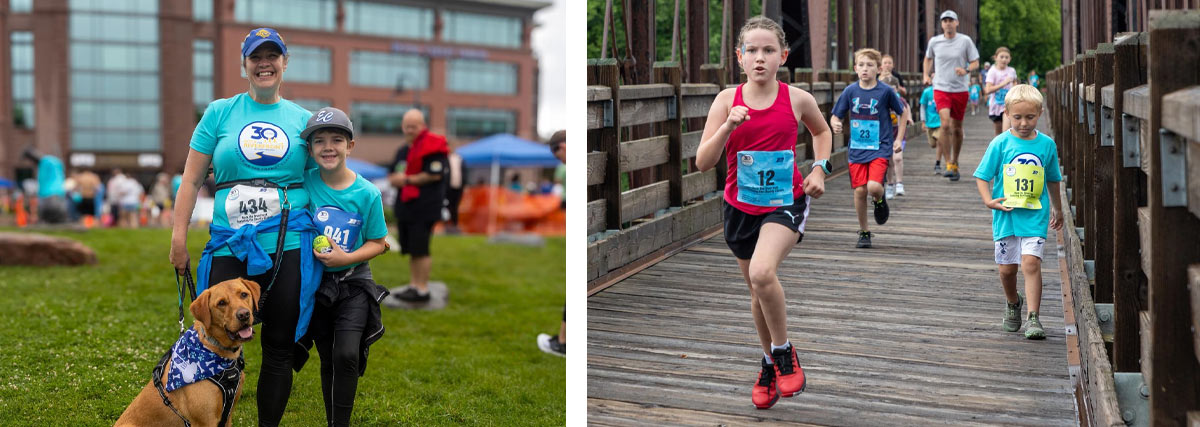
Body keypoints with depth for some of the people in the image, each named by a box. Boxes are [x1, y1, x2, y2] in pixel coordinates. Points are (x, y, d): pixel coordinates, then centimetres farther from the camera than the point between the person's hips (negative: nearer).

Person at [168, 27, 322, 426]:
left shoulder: (303, 119, 9)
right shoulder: (219, 113, 7)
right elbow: (191, 180, 7)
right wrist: (178, 236, 0)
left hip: (289, 246, 0)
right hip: (230, 245, 0)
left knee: (279, 348, 5)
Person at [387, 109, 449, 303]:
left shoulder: (431, 147, -8)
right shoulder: (402, 150, 19)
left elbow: (434, 175, -17)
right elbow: (393, 176, 26)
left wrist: (407, 180, -10)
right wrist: (395, 180, 0)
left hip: (424, 208, -8)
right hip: (406, 207, 8)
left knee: (420, 250, -9)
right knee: (411, 249, 12)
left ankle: (423, 289, -3)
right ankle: (413, 285, 21)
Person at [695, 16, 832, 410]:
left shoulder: (797, 99, -8)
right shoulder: (727, 100, -9)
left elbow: (822, 131, 15)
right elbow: (702, 163, -14)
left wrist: (819, 168, 0)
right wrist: (727, 127, -28)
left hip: (786, 203, -2)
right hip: (741, 207, 2)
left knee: (762, 273, -28)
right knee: (758, 290, 16)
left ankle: (784, 352, -3)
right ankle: (769, 365, 40)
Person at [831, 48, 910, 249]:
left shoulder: (885, 91, -6)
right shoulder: (850, 91, -1)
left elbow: (904, 112, 7)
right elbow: (835, 116, 5)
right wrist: (835, 124, -19)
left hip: (880, 148, -2)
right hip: (856, 149, 2)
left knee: (874, 187, -21)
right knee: (860, 191, 1)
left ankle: (879, 200, 17)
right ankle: (864, 232, 19)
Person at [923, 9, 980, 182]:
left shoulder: (965, 41, -2)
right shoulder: (934, 41, 3)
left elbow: (975, 62, 3)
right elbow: (928, 58, 22)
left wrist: (966, 70, -18)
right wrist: (927, 74, 8)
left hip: (960, 90, 0)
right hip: (940, 89, 0)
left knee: (957, 128, 9)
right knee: (945, 124, -18)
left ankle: (955, 163, 27)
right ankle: (949, 164, -11)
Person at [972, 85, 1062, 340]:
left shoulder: (1046, 144, 3)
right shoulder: (1000, 143, -3)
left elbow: (1052, 179, 17)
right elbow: (982, 176, 0)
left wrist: (1057, 209, 26)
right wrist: (988, 201, -16)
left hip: (1035, 215, 0)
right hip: (1006, 214, 1)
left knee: (1031, 262, -14)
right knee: (1007, 268, 10)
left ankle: (1033, 318, -10)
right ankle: (1013, 303, 38)